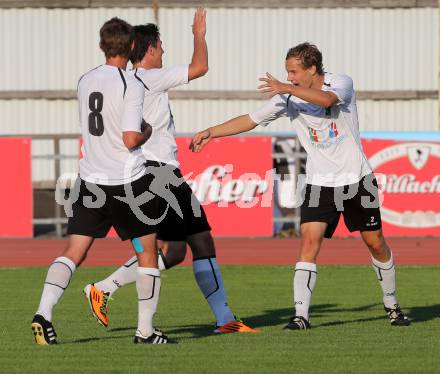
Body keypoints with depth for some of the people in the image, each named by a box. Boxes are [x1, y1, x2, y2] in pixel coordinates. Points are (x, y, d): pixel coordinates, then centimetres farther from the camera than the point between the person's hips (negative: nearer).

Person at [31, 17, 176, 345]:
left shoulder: (85, 82, 7)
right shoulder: (132, 86, -12)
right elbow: (131, 139, -18)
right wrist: (148, 131, 2)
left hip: (90, 180, 5)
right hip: (127, 182, -5)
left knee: (74, 251, 2)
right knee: (147, 251, 10)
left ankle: (44, 313, -17)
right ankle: (146, 330, 11)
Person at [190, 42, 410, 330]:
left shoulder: (342, 83, -10)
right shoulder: (288, 99, -3)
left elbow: (326, 99, -33)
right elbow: (249, 120, 1)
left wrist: (288, 89, -38)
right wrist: (210, 132, -5)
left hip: (357, 178, -1)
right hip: (320, 184, 1)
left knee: (376, 243, 7)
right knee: (309, 241, -16)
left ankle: (392, 304, 28)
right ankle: (301, 315, -18)